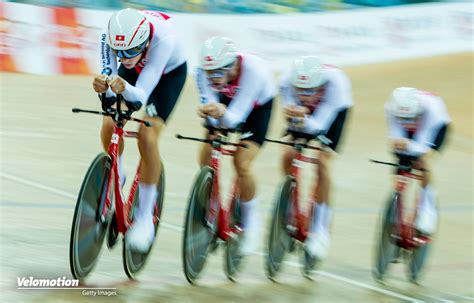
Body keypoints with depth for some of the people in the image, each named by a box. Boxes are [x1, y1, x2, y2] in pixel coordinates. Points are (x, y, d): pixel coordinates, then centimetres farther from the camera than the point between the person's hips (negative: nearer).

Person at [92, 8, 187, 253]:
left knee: (147, 138, -20)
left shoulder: (162, 38, -43)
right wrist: (104, 89, -55)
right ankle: (115, 177, 15)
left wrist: (126, 89, -64)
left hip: (170, 71, -4)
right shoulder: (110, 37, -34)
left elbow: (140, 96, -43)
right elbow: (109, 76, -32)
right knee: (109, 125, -17)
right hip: (135, 69, 4)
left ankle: (145, 218, -9)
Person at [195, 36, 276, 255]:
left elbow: (236, 117, -42)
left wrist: (222, 114, -63)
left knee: (242, 164, -19)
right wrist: (206, 112, -53)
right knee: (206, 160, -10)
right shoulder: (204, 71, -30)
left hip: (258, 106, -4)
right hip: (227, 101, 4)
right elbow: (210, 107, -30)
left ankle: (250, 221, 3)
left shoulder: (253, 70, -41)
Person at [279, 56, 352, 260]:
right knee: (288, 155, -15)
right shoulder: (288, 81, -34)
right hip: (305, 112, 3)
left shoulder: (335, 81, -40)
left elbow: (319, 126, -41)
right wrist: (293, 116, -53)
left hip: (334, 109, -3)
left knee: (322, 161, -18)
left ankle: (320, 229, -10)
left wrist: (304, 120, -61)